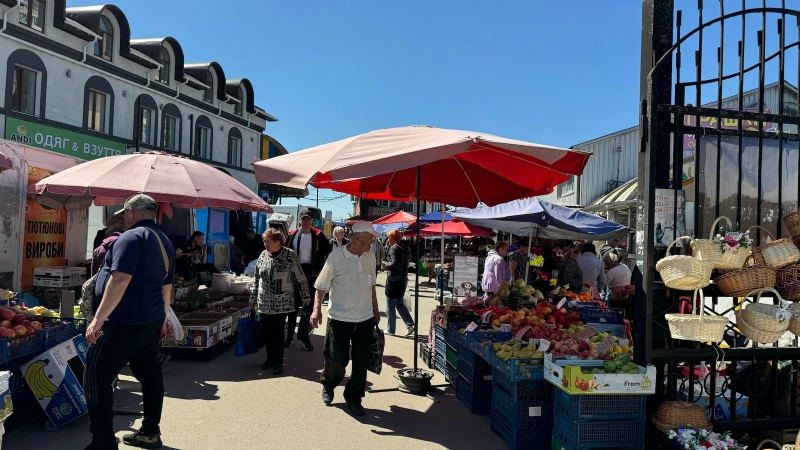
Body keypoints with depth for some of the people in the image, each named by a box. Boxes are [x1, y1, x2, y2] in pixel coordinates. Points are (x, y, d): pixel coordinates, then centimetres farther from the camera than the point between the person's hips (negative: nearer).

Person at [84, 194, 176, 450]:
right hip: (152, 320, 10)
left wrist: (98, 319, -22)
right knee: (149, 373, 14)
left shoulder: (132, 237, -14)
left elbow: (120, 280, -24)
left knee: (96, 376, -3)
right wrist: (162, 318, 27)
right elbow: (166, 286, 20)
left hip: (126, 321, -9)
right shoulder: (165, 242, 14)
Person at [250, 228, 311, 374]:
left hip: (282, 304, -4)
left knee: (277, 333, -4)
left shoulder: (290, 256, -8)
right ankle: (270, 358, 27)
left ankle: (278, 361, 13)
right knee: (266, 333, 9)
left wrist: (306, 296, -2)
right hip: (264, 303, 5)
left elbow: (300, 278, -4)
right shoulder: (263, 256, 5)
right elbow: (256, 279, 13)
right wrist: (253, 298, 14)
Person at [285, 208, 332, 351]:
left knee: (308, 307, 3)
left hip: (310, 274, -1)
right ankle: (289, 335, 18)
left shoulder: (318, 236, -3)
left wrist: (321, 270, -3)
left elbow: (329, 253, 1)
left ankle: (304, 337, 11)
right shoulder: (292, 235, 0)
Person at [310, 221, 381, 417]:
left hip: (365, 319, 4)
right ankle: (328, 385, 37)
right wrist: (317, 309, -19)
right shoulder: (336, 256, -13)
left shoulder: (370, 256, 2)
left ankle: (354, 398, 26)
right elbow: (321, 286, -8)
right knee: (336, 360, 6)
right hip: (340, 319, -4)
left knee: (361, 363, 7)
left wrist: (376, 311, 16)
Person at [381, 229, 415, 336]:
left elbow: (395, 263, -26)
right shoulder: (404, 247, 11)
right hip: (402, 279, 8)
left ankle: (390, 329, 11)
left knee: (390, 305, 4)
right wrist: (387, 264, 8)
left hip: (393, 279, -8)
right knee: (399, 303, 17)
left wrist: (385, 264, -8)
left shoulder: (394, 248, -15)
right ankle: (410, 324, 7)